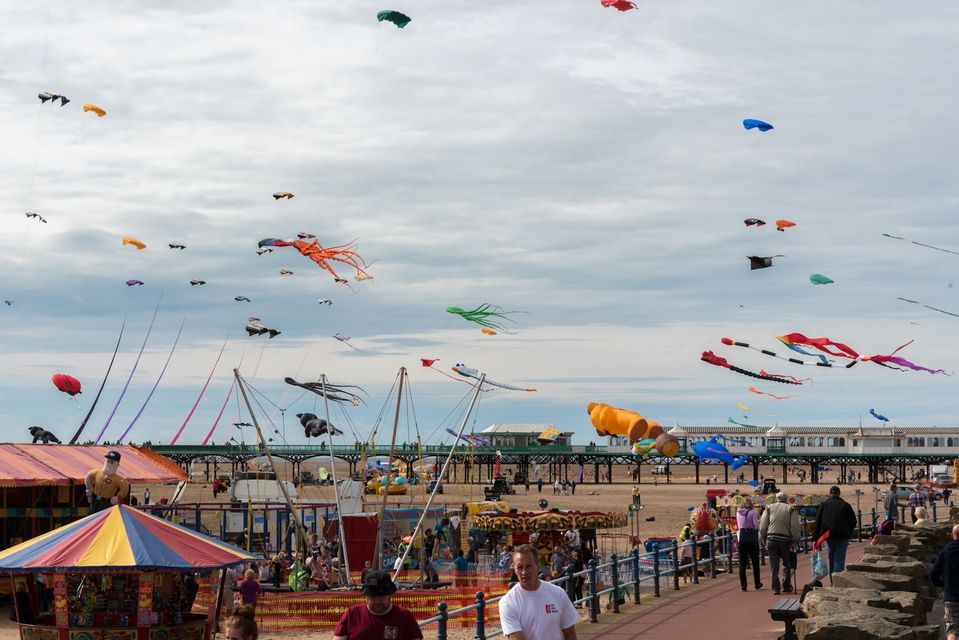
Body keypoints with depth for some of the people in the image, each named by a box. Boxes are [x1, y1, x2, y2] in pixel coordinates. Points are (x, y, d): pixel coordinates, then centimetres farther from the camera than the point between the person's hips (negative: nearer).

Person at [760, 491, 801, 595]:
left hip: (771, 539, 1)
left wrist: (763, 538, 12)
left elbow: (762, 525, 3)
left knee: (774, 564, 3)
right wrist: (796, 540, 1)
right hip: (785, 539, -1)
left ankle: (776, 587, -2)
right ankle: (786, 586, 13)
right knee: (786, 564, 13)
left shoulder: (769, 508, 8)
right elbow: (795, 526, -5)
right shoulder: (791, 510, 4)